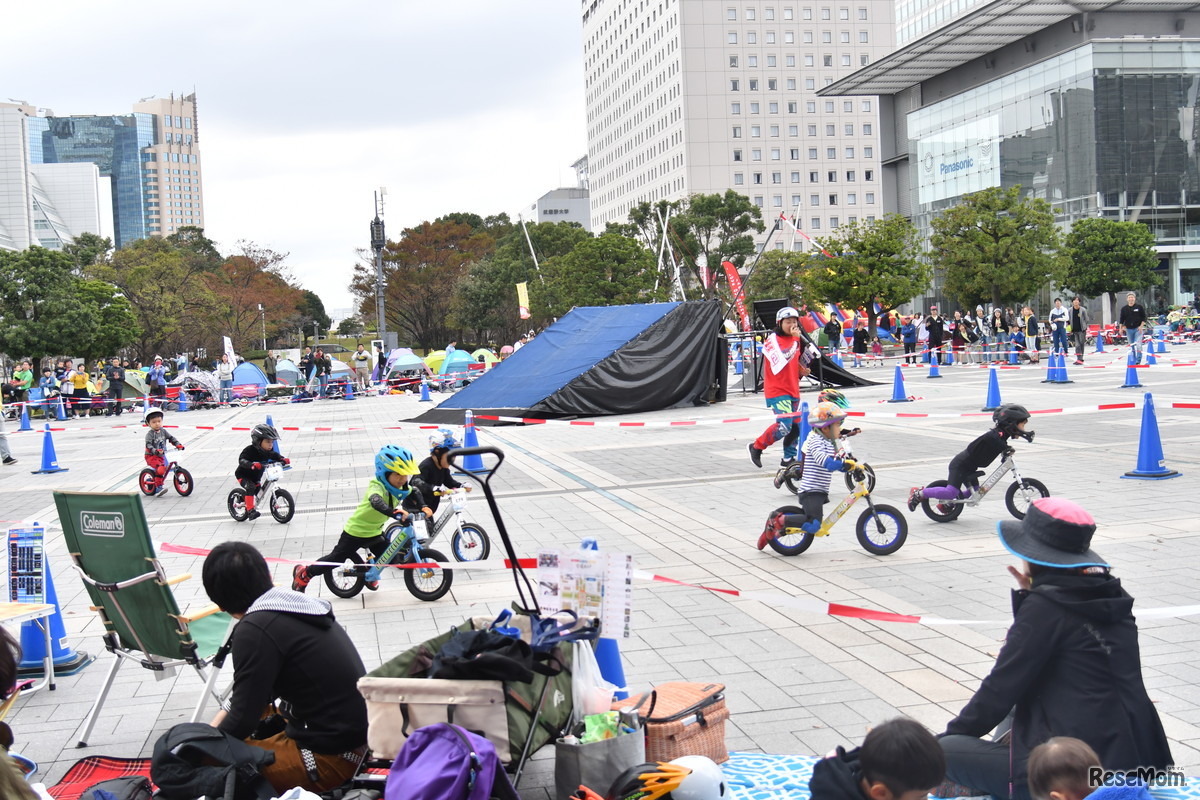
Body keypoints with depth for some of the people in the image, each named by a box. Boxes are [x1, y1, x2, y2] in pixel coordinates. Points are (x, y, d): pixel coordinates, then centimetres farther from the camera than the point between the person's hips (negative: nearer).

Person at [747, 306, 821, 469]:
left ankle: (789, 457, 26)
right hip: (777, 390, -8)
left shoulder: (797, 339, 12)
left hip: (793, 389, 8)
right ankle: (756, 447, 0)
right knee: (784, 426, -18)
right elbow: (780, 361, -28)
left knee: (796, 427, 10)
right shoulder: (773, 339, -12)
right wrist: (794, 340, -25)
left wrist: (801, 371, 8)